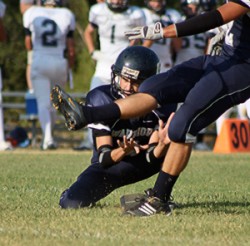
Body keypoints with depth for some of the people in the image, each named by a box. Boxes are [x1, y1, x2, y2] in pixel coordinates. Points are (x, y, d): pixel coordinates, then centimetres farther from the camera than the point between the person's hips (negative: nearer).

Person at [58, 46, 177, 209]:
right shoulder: (101, 99, -23)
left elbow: (152, 155, -19)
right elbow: (104, 157, -24)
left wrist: (162, 144, -44)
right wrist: (123, 151, -47)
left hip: (144, 164, 1)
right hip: (111, 162, -1)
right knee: (72, 204, -24)